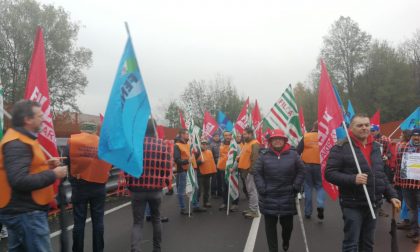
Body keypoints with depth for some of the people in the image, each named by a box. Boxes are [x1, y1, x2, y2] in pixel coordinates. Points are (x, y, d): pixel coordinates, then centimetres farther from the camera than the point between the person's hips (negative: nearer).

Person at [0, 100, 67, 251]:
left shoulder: (20, 140, 13)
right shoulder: (17, 144, -20)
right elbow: (19, 181, -30)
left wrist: (45, 165, 6)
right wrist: (53, 174, -21)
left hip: (19, 210, 11)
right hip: (26, 213, -11)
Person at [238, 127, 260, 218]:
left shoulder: (254, 144, -14)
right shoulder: (247, 143, 18)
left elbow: (255, 158, -21)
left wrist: (251, 169, -23)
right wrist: (239, 158, 13)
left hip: (250, 171, -10)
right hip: (245, 170, 10)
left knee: (252, 190, -7)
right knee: (249, 190, 15)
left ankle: (254, 211, -3)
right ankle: (251, 209, 24)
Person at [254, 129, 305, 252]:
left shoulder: (293, 154, -1)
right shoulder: (264, 155, -3)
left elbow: (301, 171, 4)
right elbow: (257, 173, -1)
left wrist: (296, 187, -4)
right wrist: (262, 189, -8)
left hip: (288, 197, 1)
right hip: (268, 198, -1)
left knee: (287, 224, 13)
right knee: (270, 226, 6)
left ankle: (286, 242, 46)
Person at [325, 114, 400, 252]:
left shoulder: (375, 147, 11)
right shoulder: (341, 148, -11)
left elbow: (381, 175, 20)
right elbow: (329, 173, -15)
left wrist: (391, 195, 11)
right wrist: (353, 179, -26)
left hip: (373, 204, 7)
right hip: (353, 205, -6)